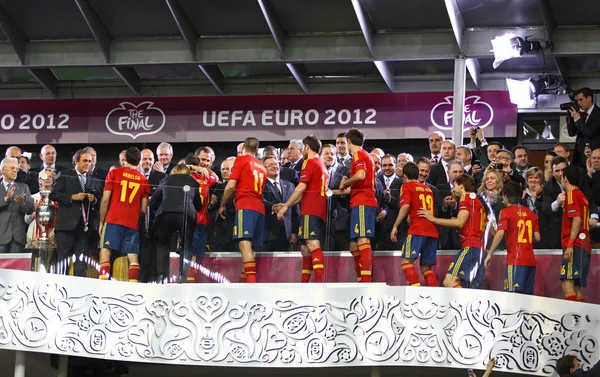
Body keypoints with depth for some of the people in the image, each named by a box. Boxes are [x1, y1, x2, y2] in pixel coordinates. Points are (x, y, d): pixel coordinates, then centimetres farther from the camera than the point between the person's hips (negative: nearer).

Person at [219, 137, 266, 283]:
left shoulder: (241, 160, 4)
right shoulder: (261, 166, 24)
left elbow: (231, 186, -2)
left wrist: (223, 205, 8)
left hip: (245, 206, -7)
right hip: (260, 208, 7)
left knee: (244, 243, -18)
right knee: (250, 246, 9)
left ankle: (252, 280, -33)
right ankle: (243, 281, 8)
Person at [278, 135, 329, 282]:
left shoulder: (309, 162, -2)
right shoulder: (322, 166, 25)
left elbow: (301, 188, -12)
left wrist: (286, 206, -8)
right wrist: (287, 205, 27)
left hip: (310, 211, -9)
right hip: (320, 212, 9)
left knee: (313, 246, -18)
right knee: (305, 248, 11)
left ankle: (320, 281, -30)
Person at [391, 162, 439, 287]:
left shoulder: (407, 186, 4)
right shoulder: (427, 188, 23)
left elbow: (406, 206, -10)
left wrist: (395, 226, -10)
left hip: (417, 229, -6)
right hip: (432, 231, 6)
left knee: (406, 261, -8)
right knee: (426, 267, 9)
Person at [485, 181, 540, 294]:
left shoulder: (506, 212, -3)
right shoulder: (531, 213, 13)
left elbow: (500, 234, -14)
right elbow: (537, 238, 10)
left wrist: (489, 254, -10)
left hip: (515, 260, -6)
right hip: (530, 260, 6)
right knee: (527, 295, 8)